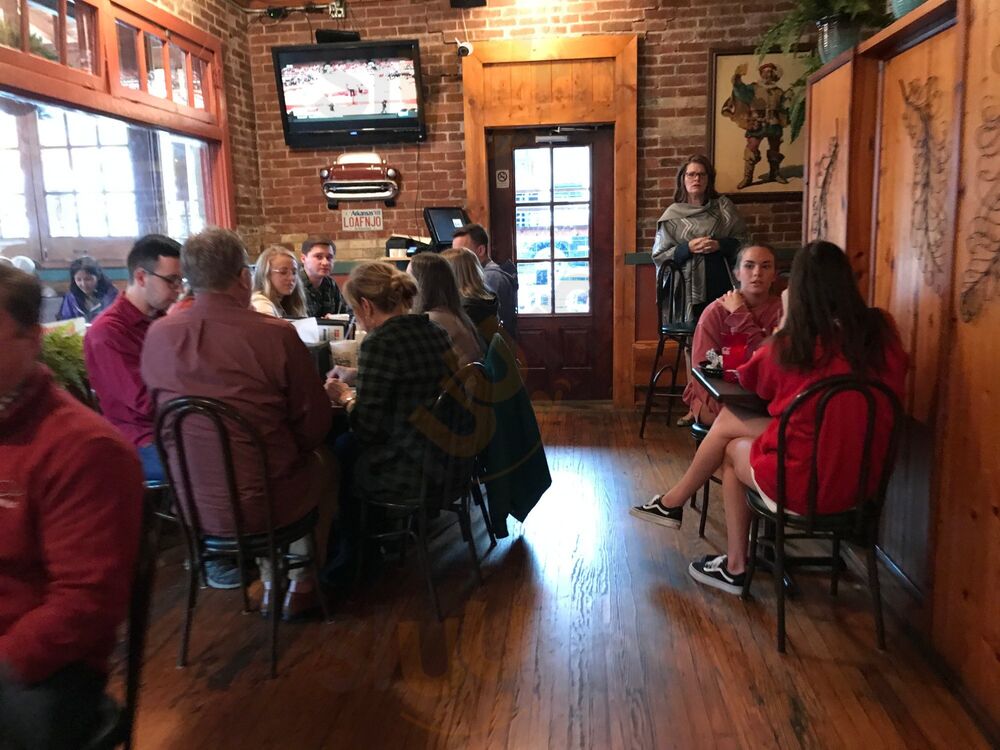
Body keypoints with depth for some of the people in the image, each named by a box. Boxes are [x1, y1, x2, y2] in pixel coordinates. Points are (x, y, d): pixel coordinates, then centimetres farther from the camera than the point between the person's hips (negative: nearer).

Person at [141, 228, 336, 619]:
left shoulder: (158, 333, -7)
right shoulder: (276, 334, -20)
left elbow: (160, 404, 10)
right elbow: (315, 426, -11)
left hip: (187, 504, 5)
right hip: (258, 505, -4)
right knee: (324, 468, 27)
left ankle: (270, 583, 40)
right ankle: (301, 586, 35)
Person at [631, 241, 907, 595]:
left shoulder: (792, 344, -15)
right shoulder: (882, 329, -5)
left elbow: (749, 380, 7)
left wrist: (787, 320, 13)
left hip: (805, 486, -5)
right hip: (864, 480, 6)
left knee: (732, 448, 25)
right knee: (729, 420, 17)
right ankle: (674, 501, 33)